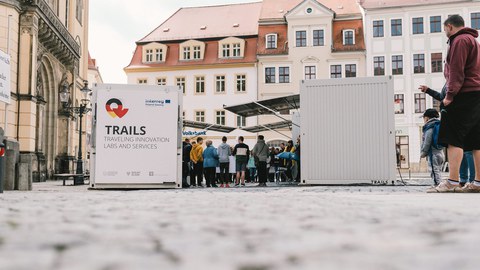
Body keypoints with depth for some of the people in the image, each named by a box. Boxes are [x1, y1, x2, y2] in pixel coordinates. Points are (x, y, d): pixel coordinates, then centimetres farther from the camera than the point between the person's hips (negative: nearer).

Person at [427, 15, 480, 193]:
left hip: (464, 95, -10)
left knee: (454, 138, -12)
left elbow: (456, 71, -15)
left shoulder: (460, 40, -6)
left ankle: (452, 182, -18)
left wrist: (450, 95, -15)